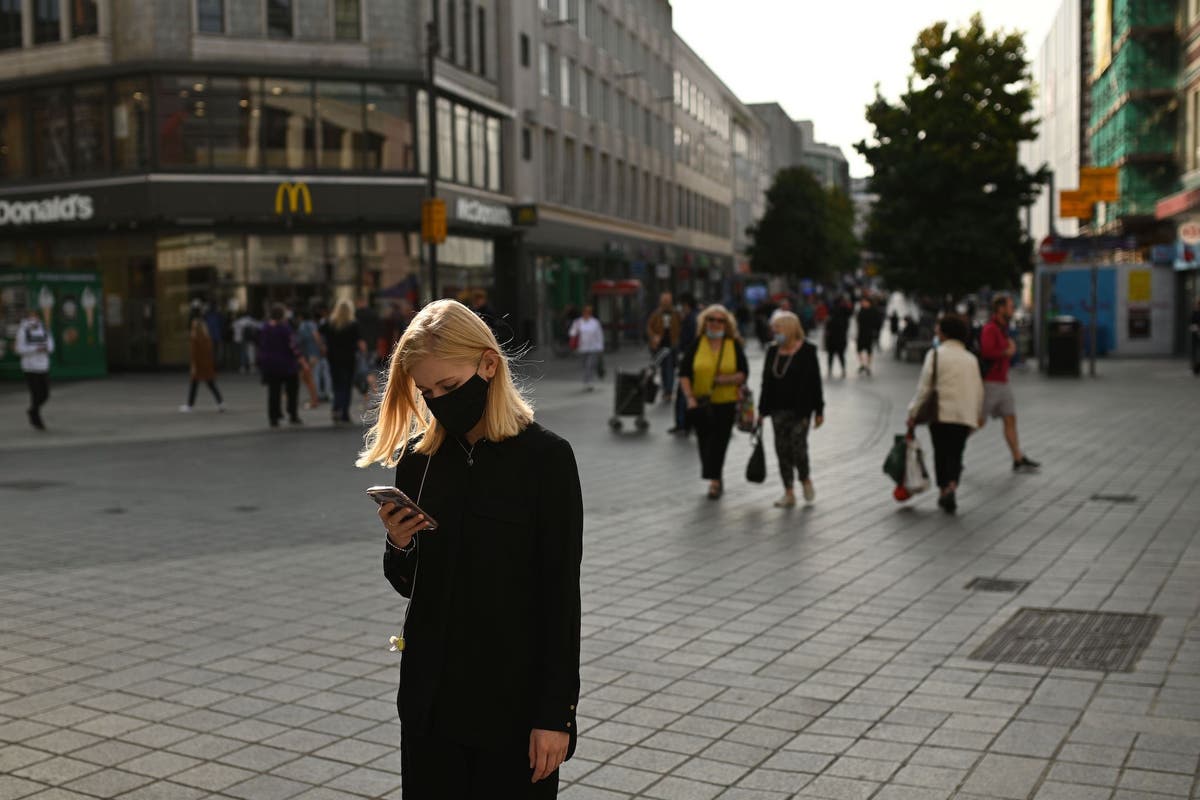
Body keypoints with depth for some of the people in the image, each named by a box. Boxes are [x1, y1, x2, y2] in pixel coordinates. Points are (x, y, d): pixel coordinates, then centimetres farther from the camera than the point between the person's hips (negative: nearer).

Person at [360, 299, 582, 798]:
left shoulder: (545, 457, -11)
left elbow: (561, 595, -10)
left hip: (514, 697, -4)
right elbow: (409, 584, 11)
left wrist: (556, 712, -11)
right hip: (431, 696, 4)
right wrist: (398, 547, -11)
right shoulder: (417, 458, 2)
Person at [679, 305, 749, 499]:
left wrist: (728, 379, -18)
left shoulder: (734, 345, 2)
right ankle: (716, 480, 26)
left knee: (719, 442, -7)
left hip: (726, 403, -1)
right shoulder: (697, 344, 1)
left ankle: (714, 480, 1)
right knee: (705, 442, 8)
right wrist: (690, 397, -13)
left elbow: (744, 373, 1)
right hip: (701, 404, 1)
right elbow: (684, 373, -2)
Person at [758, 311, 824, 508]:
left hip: (801, 410, -5)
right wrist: (762, 410, 10)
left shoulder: (807, 351, -7)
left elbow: (815, 383, -5)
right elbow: (767, 382, 11)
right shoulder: (772, 351, 8)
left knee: (798, 446, -9)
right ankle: (789, 493, 10)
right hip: (779, 410, 5)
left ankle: (805, 480, 20)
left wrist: (819, 411, -5)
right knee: (782, 449, 3)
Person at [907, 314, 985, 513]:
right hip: (965, 415, 3)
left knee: (941, 454, 11)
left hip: (940, 413, -3)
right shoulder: (971, 358, 10)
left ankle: (943, 489, 14)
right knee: (956, 455, 5)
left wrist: (913, 413, -3)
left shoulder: (935, 354, -5)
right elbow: (978, 390, 14)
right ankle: (951, 487, -16)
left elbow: (924, 387, -9)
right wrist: (978, 415, 26)